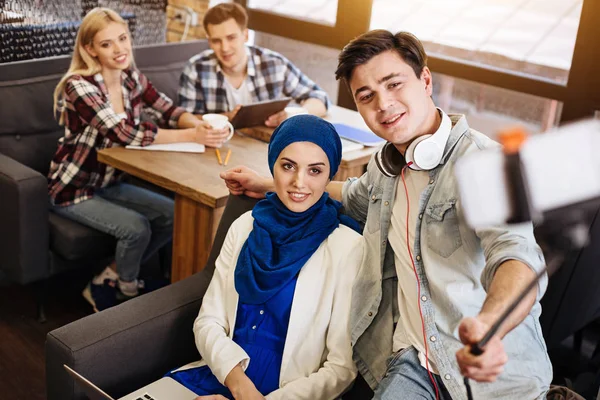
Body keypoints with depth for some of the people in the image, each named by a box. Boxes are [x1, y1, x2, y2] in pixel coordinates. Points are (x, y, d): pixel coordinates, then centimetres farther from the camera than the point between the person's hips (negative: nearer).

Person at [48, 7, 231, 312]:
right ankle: (128, 291, 8)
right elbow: (126, 133, -34)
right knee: (136, 228, -23)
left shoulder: (132, 78, -2)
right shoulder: (79, 85, -24)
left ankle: (109, 280, 10)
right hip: (73, 189, -7)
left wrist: (201, 125, -31)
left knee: (173, 216, -3)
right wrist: (192, 136, -37)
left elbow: (170, 111, -7)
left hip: (110, 183, 7)